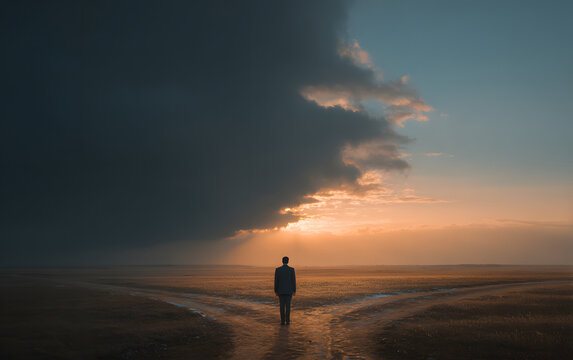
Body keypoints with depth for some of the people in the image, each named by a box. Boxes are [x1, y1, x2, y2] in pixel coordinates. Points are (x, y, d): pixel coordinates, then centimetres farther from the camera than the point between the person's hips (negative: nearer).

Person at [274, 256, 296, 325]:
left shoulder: (277, 269, -5)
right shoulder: (292, 269, -6)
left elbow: (276, 281, -2)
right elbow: (293, 280, -5)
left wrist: (275, 291, 6)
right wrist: (294, 290, 4)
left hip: (281, 290, 1)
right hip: (289, 290, 0)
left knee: (282, 306, 6)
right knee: (288, 306, 5)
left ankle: (282, 321, 4)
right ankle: (287, 320, 3)